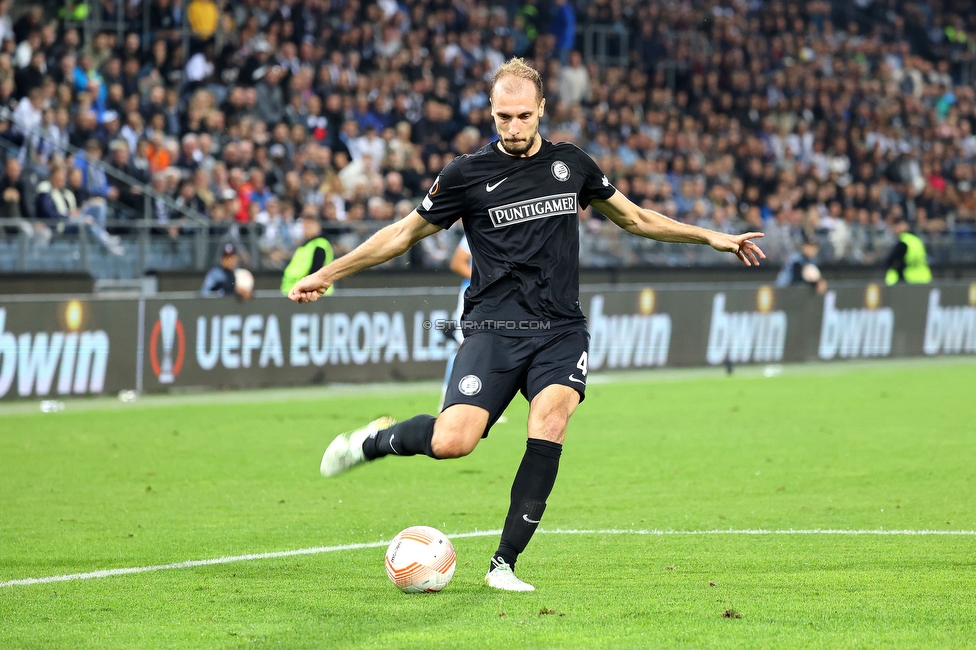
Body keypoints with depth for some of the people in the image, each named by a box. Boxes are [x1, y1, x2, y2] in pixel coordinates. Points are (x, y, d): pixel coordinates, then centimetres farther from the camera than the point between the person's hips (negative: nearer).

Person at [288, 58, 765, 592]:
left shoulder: (571, 164, 11)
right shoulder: (467, 174, 2)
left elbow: (635, 218, 26)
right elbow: (407, 232, 12)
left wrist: (712, 238, 24)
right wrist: (325, 275, 10)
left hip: (561, 330, 2)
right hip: (494, 328, -2)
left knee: (550, 423, -25)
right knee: (452, 442, -22)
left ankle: (504, 564, -17)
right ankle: (376, 439, 12)